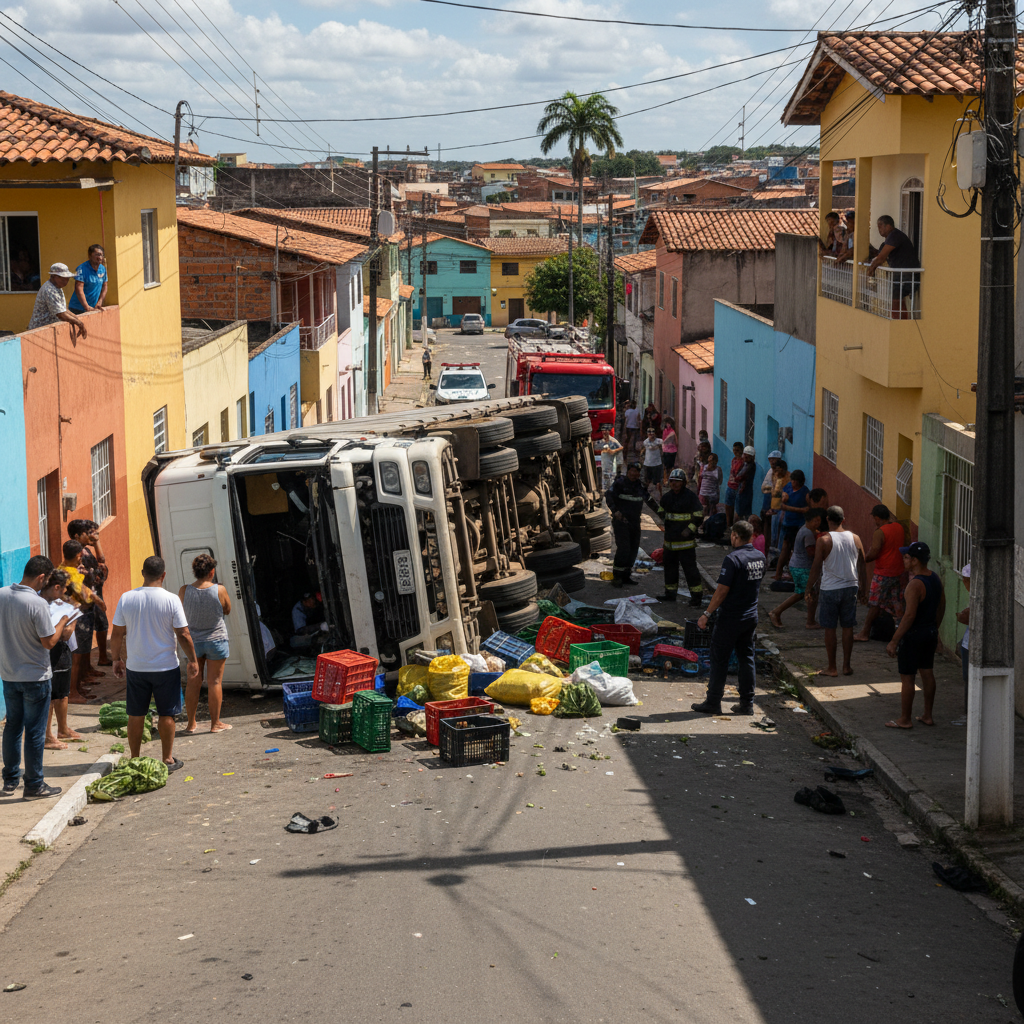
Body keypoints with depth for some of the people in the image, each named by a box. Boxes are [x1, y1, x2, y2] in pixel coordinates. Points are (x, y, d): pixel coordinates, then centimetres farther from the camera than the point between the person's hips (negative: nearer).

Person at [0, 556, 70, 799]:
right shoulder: (37, 604, -23)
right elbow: (49, 642, -19)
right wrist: (63, 624, 0)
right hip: (34, 677, -6)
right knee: (35, 732, 4)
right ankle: (34, 785, 11)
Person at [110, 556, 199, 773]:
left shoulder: (126, 598, -5)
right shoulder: (171, 600, -12)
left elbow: (117, 634, 0)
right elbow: (183, 634, -9)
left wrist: (116, 659, 14)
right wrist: (193, 661, 2)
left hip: (135, 667, 2)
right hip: (166, 666, -2)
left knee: (136, 714, 11)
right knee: (166, 714, 7)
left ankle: (134, 759, 19)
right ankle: (167, 759, 12)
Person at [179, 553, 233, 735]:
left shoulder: (184, 591, -11)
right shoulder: (219, 590, -16)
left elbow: (181, 612, 6)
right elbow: (227, 610, 1)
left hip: (192, 640, 2)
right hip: (216, 640, -2)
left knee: (193, 681, 11)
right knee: (214, 682, 6)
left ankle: (191, 723, 18)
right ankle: (215, 723, 14)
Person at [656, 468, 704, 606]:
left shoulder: (691, 496, -9)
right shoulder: (666, 497, 9)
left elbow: (699, 516, -7)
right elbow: (661, 511, 26)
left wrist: (690, 529, -17)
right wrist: (663, 519, 5)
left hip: (686, 540, -7)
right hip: (670, 539, 7)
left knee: (690, 567, -8)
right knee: (670, 565, 15)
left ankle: (697, 595, -4)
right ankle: (670, 592, 28)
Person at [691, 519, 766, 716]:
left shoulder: (733, 559, -20)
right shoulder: (760, 557, 4)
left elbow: (722, 591, -20)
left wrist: (706, 614, -14)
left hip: (731, 618, -7)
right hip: (751, 617, 7)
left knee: (719, 659, 3)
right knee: (747, 658, 13)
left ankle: (713, 703, 8)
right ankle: (747, 703, 15)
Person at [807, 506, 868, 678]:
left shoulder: (824, 540, -12)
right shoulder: (855, 538, 1)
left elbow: (816, 568, -10)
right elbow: (862, 567, 7)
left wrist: (809, 588, 1)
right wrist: (863, 589, 16)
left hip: (830, 589, -4)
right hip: (851, 587, 4)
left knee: (830, 628, 4)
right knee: (848, 627, 11)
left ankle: (832, 668, 9)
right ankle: (847, 666, 16)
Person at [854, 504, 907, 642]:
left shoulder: (879, 533, -19)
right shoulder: (899, 528, 3)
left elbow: (874, 552, -25)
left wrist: (865, 558, -5)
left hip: (883, 573, -7)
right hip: (898, 572, 7)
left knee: (874, 603, 0)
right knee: (896, 602, 14)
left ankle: (865, 633, 7)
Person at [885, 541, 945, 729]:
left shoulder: (915, 584, -24)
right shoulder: (935, 578, 4)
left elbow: (909, 615, -26)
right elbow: (941, 607, 14)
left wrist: (894, 641, -21)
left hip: (913, 635, -9)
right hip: (931, 632, 9)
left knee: (907, 678, 1)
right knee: (927, 673, 17)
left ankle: (905, 720, 8)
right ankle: (927, 715, 25)